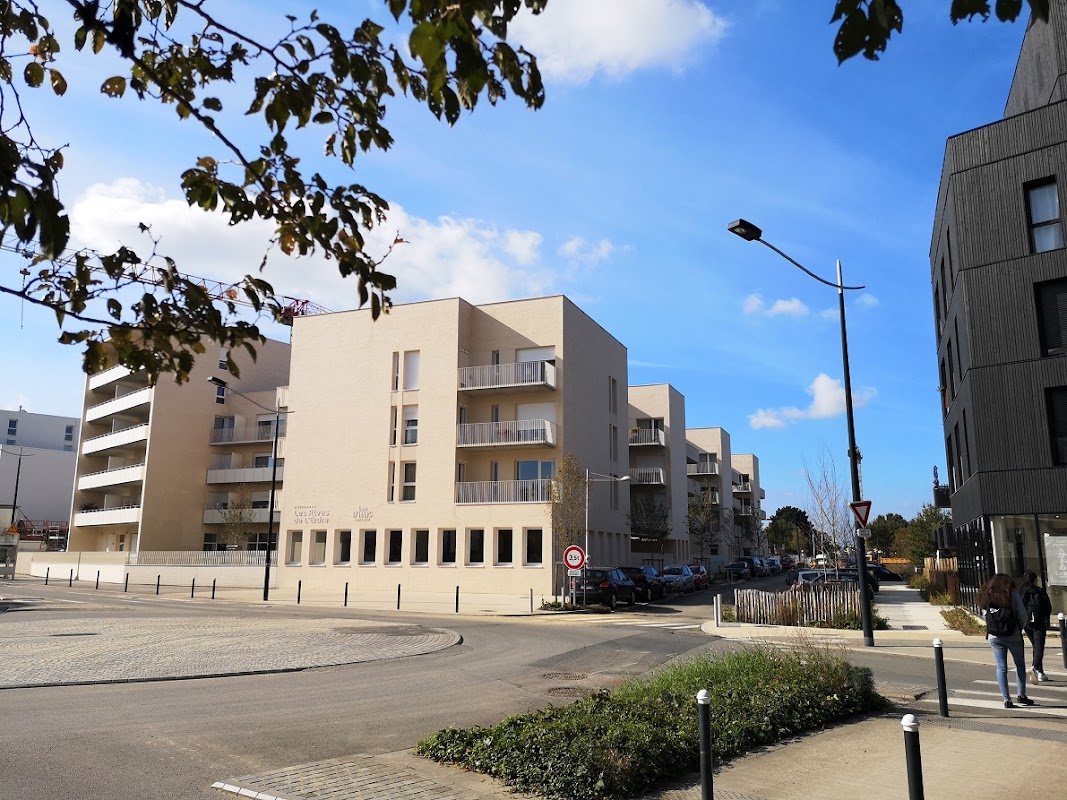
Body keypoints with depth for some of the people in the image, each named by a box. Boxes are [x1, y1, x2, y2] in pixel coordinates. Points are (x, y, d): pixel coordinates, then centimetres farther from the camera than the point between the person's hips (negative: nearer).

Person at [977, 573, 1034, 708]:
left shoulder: (987, 597, 3)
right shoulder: (1012, 595, -7)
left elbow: (986, 616, 4)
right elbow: (1023, 616, -7)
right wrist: (1019, 628, 9)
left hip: (994, 637, 3)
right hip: (1013, 636, -3)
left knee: (1001, 667, 7)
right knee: (1020, 664, 16)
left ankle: (1006, 699, 6)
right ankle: (1021, 695, 17)